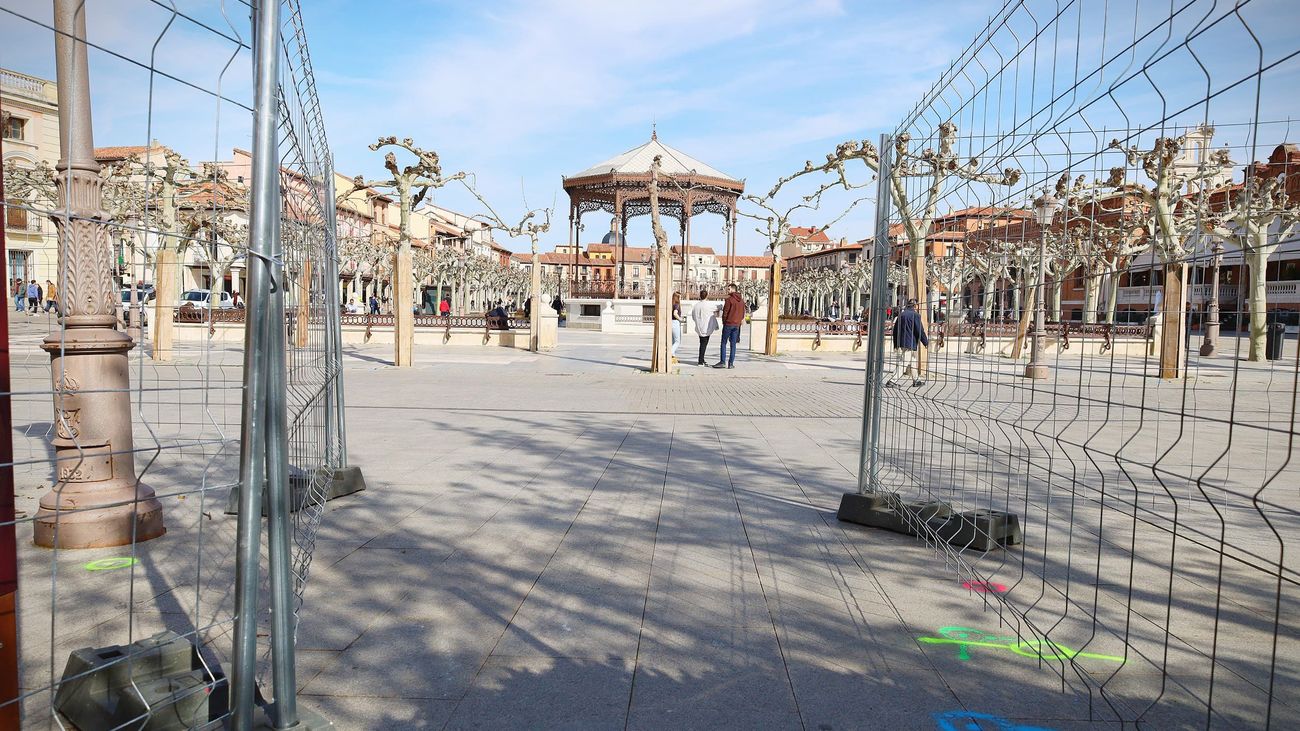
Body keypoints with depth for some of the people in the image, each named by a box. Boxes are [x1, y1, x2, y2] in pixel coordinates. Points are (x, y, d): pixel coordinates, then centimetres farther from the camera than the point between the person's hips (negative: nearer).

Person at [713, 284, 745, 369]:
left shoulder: (729, 299, -11)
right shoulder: (741, 300, 9)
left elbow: (725, 311, -10)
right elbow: (743, 312, 11)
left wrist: (724, 321, 3)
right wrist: (739, 321, 16)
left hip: (728, 324, -6)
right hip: (737, 325, 6)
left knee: (724, 343, 1)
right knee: (733, 344, 7)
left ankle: (723, 362, -4)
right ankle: (731, 363, 5)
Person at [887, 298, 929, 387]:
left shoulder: (901, 314, 11)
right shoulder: (915, 315, -9)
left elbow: (895, 330, 14)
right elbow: (920, 331, -10)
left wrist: (896, 344, 21)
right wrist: (926, 342, 1)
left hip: (900, 344, 8)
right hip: (910, 344, -8)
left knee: (913, 362, 19)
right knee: (902, 364, -8)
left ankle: (916, 380, 25)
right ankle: (892, 381, -15)